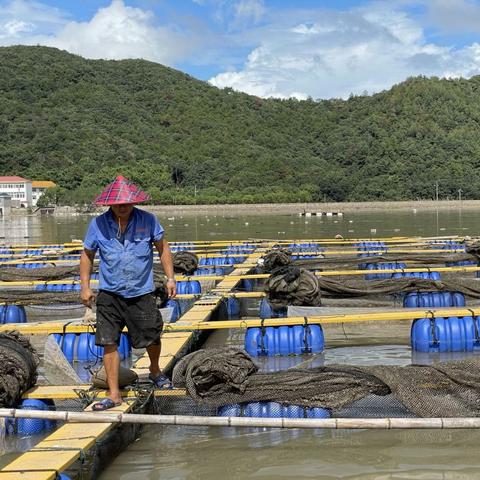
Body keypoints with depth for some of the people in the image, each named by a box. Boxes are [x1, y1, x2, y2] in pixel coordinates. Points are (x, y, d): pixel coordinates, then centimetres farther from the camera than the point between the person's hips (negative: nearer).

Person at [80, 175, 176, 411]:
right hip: (109, 294, 0)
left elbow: (163, 247, 7)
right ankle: (114, 394, 6)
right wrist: (85, 286, 1)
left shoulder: (148, 221, -5)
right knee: (109, 343, -4)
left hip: (141, 293, 0)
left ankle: (155, 371, 41)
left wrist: (170, 278, 2)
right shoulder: (98, 224, -4)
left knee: (151, 338, 9)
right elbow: (87, 255, 8)